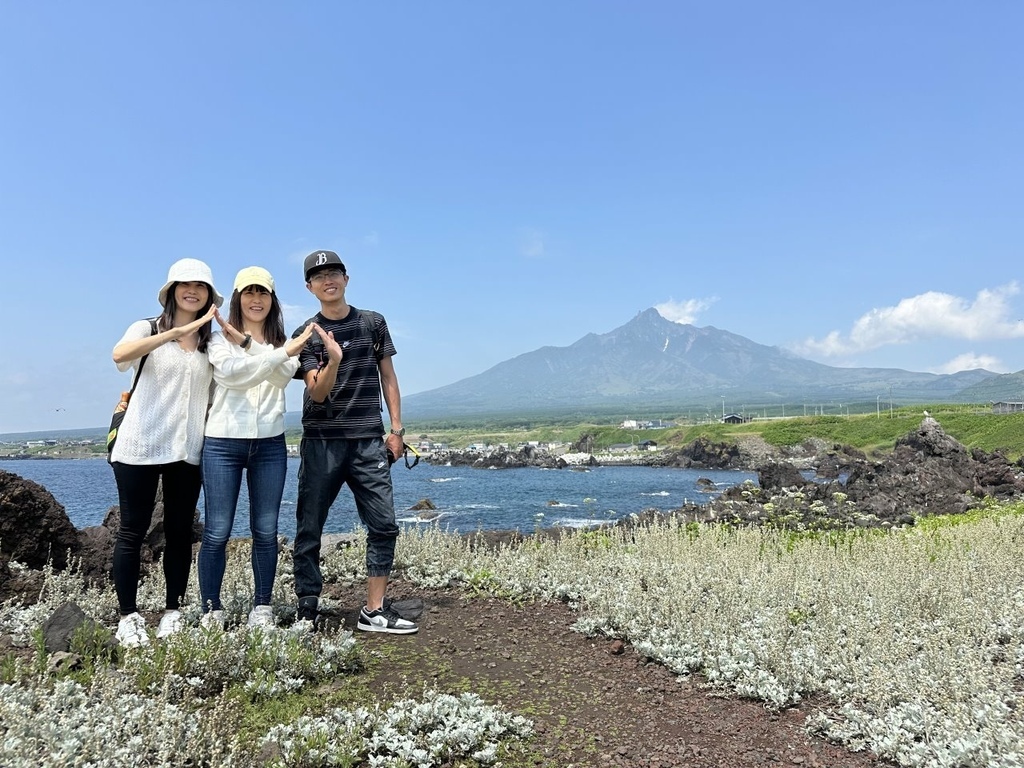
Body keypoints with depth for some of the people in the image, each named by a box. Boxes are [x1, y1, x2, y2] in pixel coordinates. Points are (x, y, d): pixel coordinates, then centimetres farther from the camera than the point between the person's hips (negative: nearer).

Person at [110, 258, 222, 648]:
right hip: (140, 447, -3)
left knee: (180, 532, 7)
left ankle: (172, 612, 17)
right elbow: (120, 354, -23)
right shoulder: (147, 329, 1)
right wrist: (177, 332, -28)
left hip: (187, 451, 4)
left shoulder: (211, 343, 12)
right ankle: (128, 617, 11)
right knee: (133, 530, 2)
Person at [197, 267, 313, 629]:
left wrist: (248, 343, -17)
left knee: (266, 531, 5)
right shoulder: (219, 339, 4)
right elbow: (232, 374, -16)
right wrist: (282, 353, -20)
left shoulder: (282, 341, 12)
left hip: (269, 443, 2)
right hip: (223, 442, -2)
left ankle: (262, 607, 15)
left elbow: (282, 377, -8)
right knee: (217, 532, 0)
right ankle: (211, 610, 11)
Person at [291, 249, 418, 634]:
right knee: (309, 529, 3)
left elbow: (387, 376, 12)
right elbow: (317, 393, -7)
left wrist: (397, 428, 5)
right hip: (321, 441, -1)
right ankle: (306, 612, 14)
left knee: (384, 525, -3)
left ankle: (374, 611, 6)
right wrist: (333, 360, -26)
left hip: (369, 440, 1)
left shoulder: (373, 323, 8)